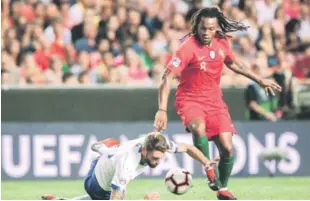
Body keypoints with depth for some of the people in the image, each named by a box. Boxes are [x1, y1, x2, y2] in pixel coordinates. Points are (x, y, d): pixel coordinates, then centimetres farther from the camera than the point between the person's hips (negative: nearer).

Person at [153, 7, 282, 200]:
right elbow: (168, 77, -23)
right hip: (190, 99, -5)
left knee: (227, 148, -3)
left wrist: (260, 80, 25)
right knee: (199, 128, -38)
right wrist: (162, 110, -32)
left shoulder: (222, 43, -2)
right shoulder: (188, 47, -20)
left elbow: (233, 63, 21)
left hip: (214, 100, 5)